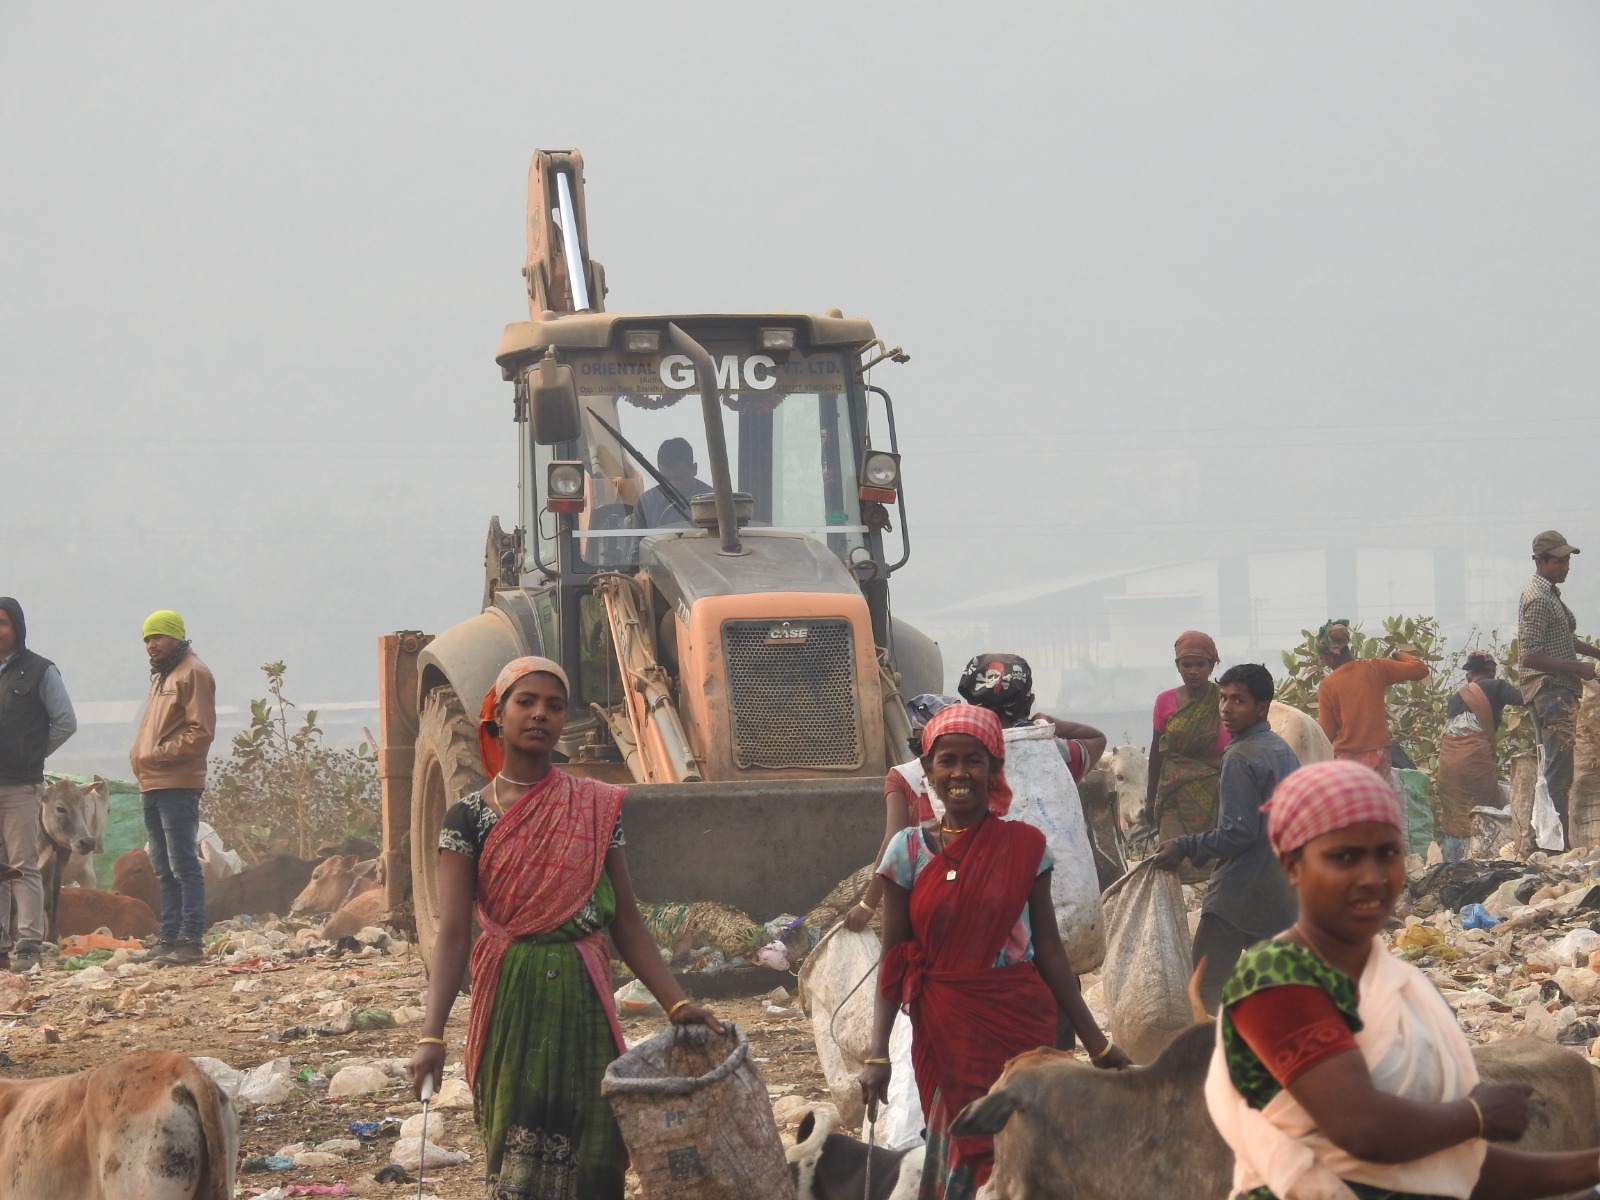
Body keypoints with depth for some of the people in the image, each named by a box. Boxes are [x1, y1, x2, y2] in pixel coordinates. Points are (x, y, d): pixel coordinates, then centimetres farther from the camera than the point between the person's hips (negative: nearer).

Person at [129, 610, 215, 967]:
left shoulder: (193, 673, -7)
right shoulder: (161, 676, 22)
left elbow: (200, 731, -15)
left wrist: (160, 753, -17)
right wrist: (140, 754, 11)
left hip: (178, 786, -10)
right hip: (152, 785, 10)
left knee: (183, 865, -10)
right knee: (164, 867, 12)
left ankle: (190, 941, -12)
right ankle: (169, 936, 16)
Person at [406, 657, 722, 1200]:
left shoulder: (596, 808, 6)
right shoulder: (470, 818, 1)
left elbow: (626, 922, 8)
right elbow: (453, 932, -6)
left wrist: (677, 1003, -3)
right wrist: (432, 1034, -18)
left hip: (584, 1002, 1)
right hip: (510, 1005, -1)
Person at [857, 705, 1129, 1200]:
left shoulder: (1025, 846, -1)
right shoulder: (909, 851, -1)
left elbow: (1050, 953, 3)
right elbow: (893, 960, 0)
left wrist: (1098, 1044, 1)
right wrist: (878, 1053, -8)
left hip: (1022, 1020, 0)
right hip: (945, 1029, 0)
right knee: (962, 1160, 3)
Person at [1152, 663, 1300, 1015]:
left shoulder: (1240, 758, -16)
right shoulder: (1283, 750, 11)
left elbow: (1238, 834, -21)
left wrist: (1184, 848, -13)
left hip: (1239, 892, -9)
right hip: (1283, 890, 9)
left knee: (1208, 985, -4)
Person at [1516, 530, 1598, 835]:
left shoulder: (1549, 594, 16)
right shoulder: (1538, 600, -16)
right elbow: (1530, 657, -23)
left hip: (1557, 692, 11)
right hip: (1551, 691, -11)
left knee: (1553, 768, 14)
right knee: (1558, 772, -11)